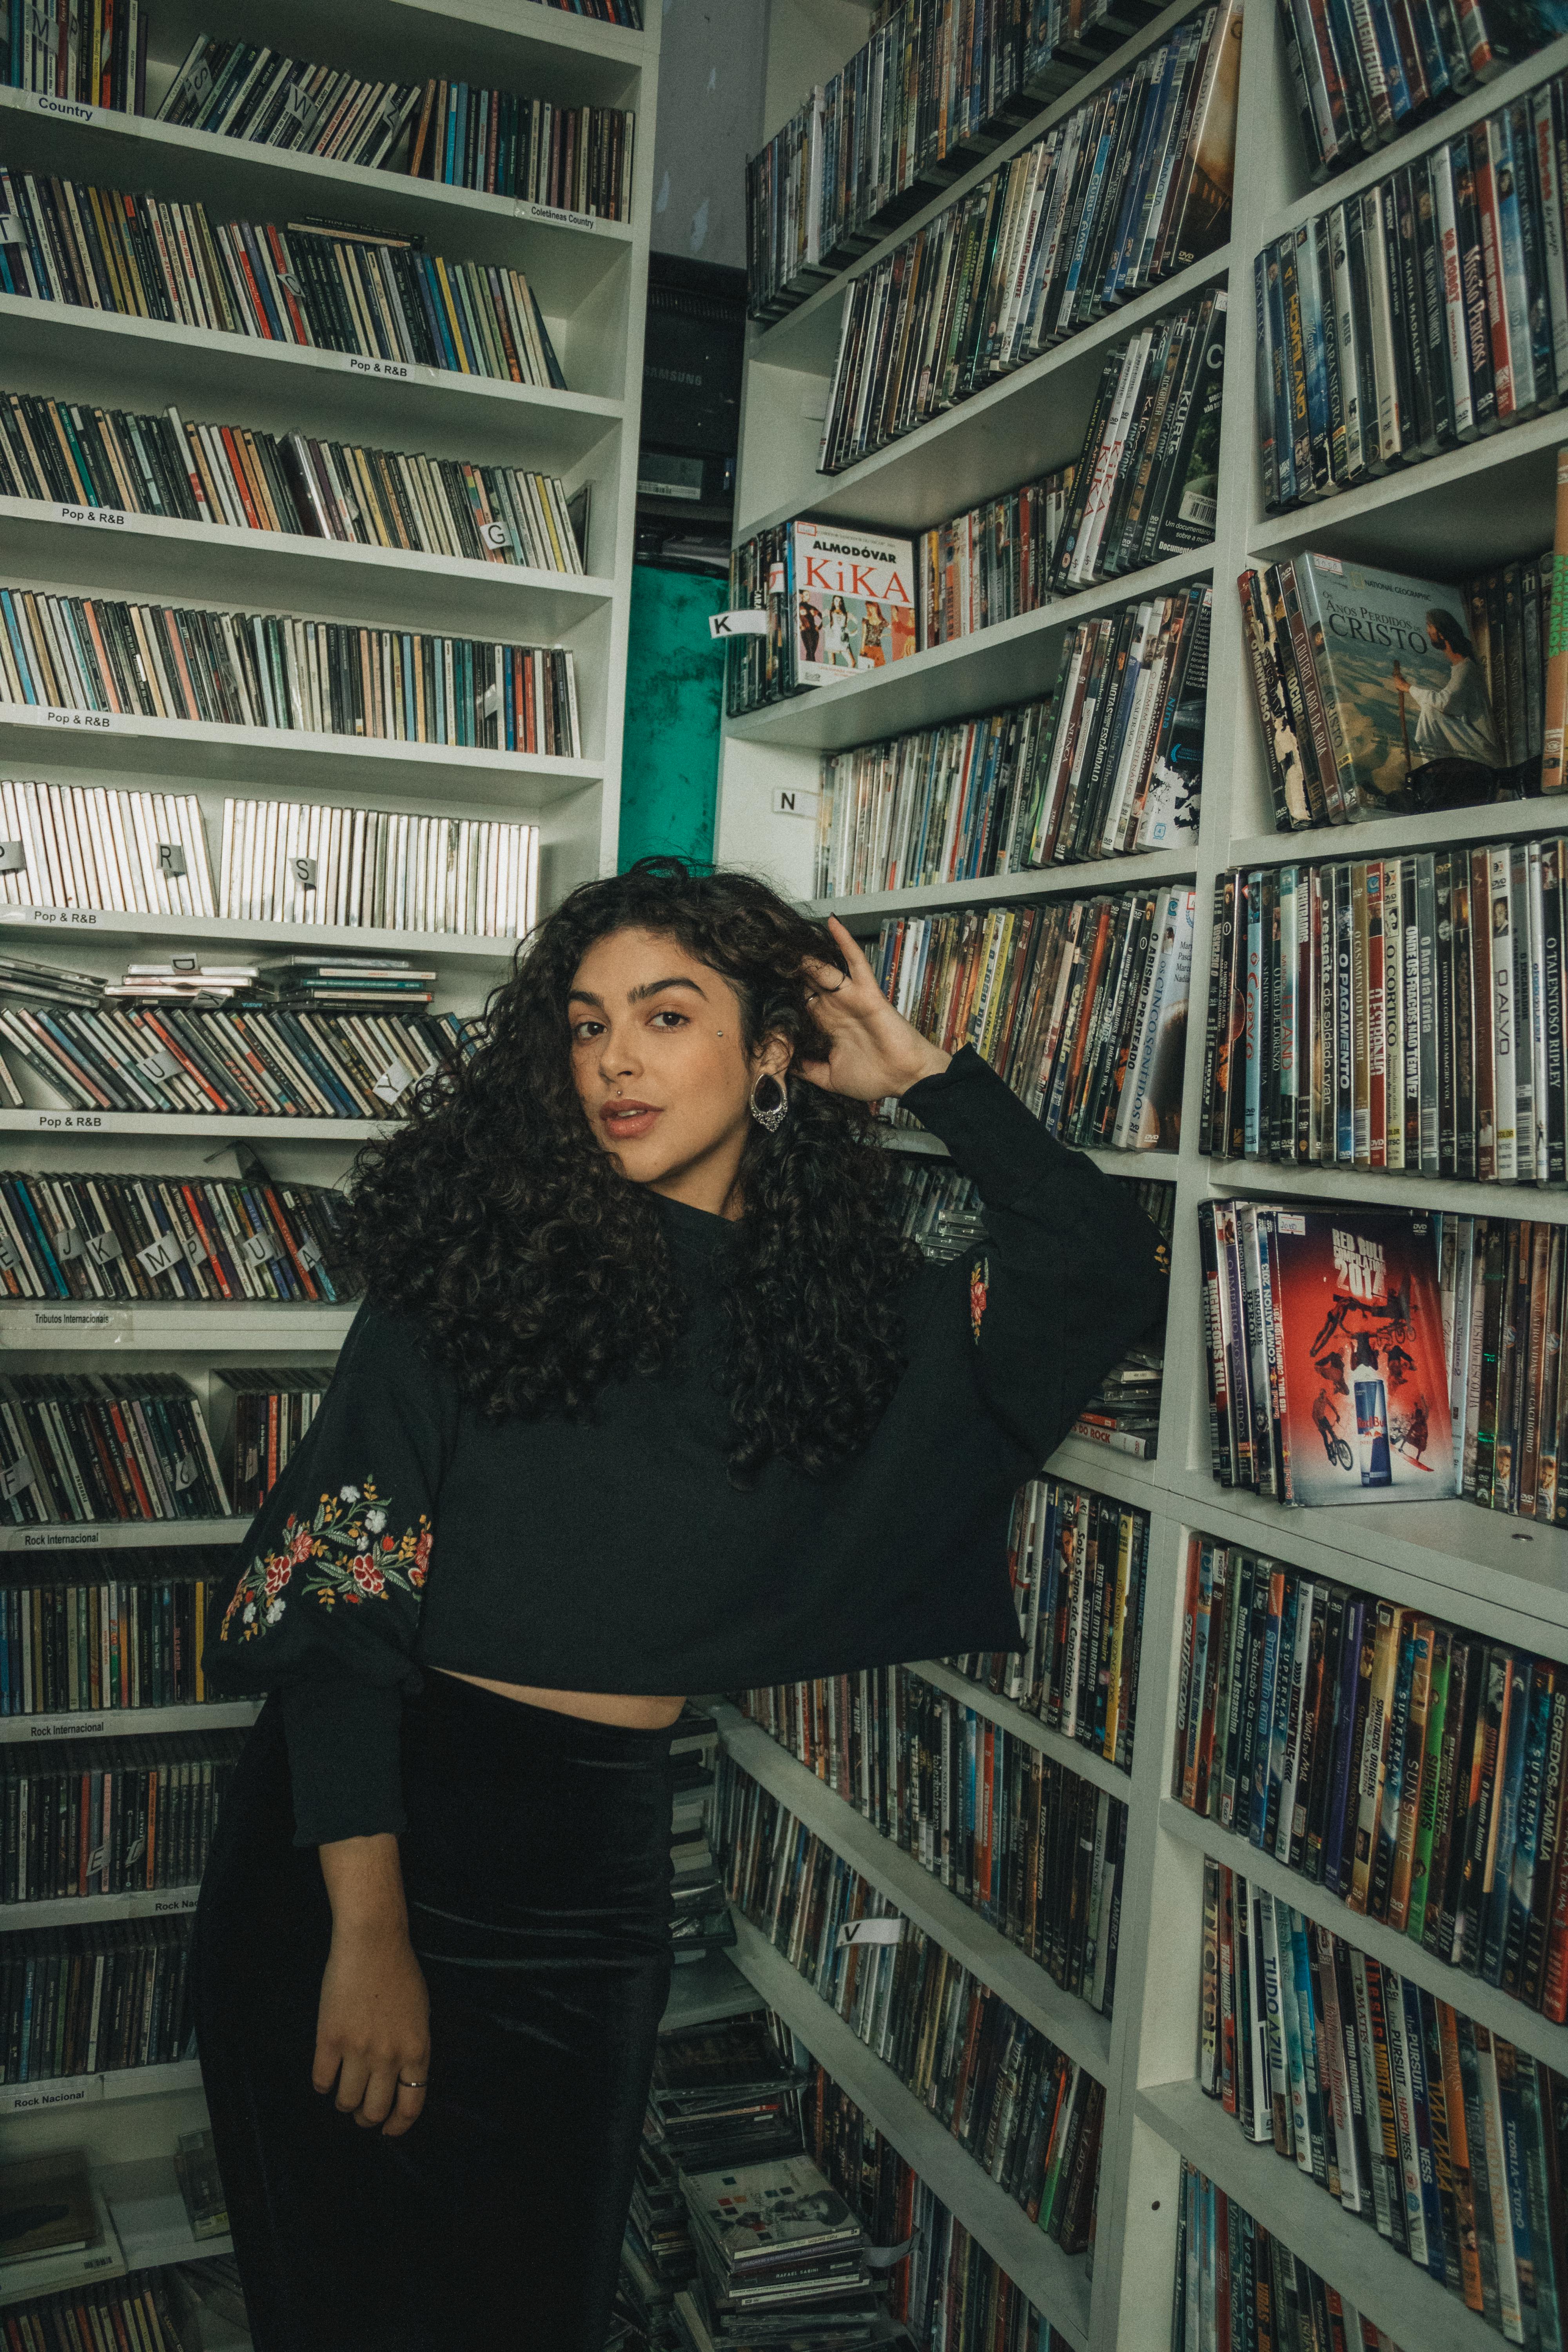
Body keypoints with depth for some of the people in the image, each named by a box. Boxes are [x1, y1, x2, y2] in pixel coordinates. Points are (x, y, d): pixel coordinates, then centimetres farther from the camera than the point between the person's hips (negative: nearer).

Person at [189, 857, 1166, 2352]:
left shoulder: (846, 1311, 1)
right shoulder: (481, 1256, -9)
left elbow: (1107, 1273, 0)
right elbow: (339, 1595, -12)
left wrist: (925, 1074, -3)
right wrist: (366, 1929, -17)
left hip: (595, 1876, 3)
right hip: (364, 1840, -2)